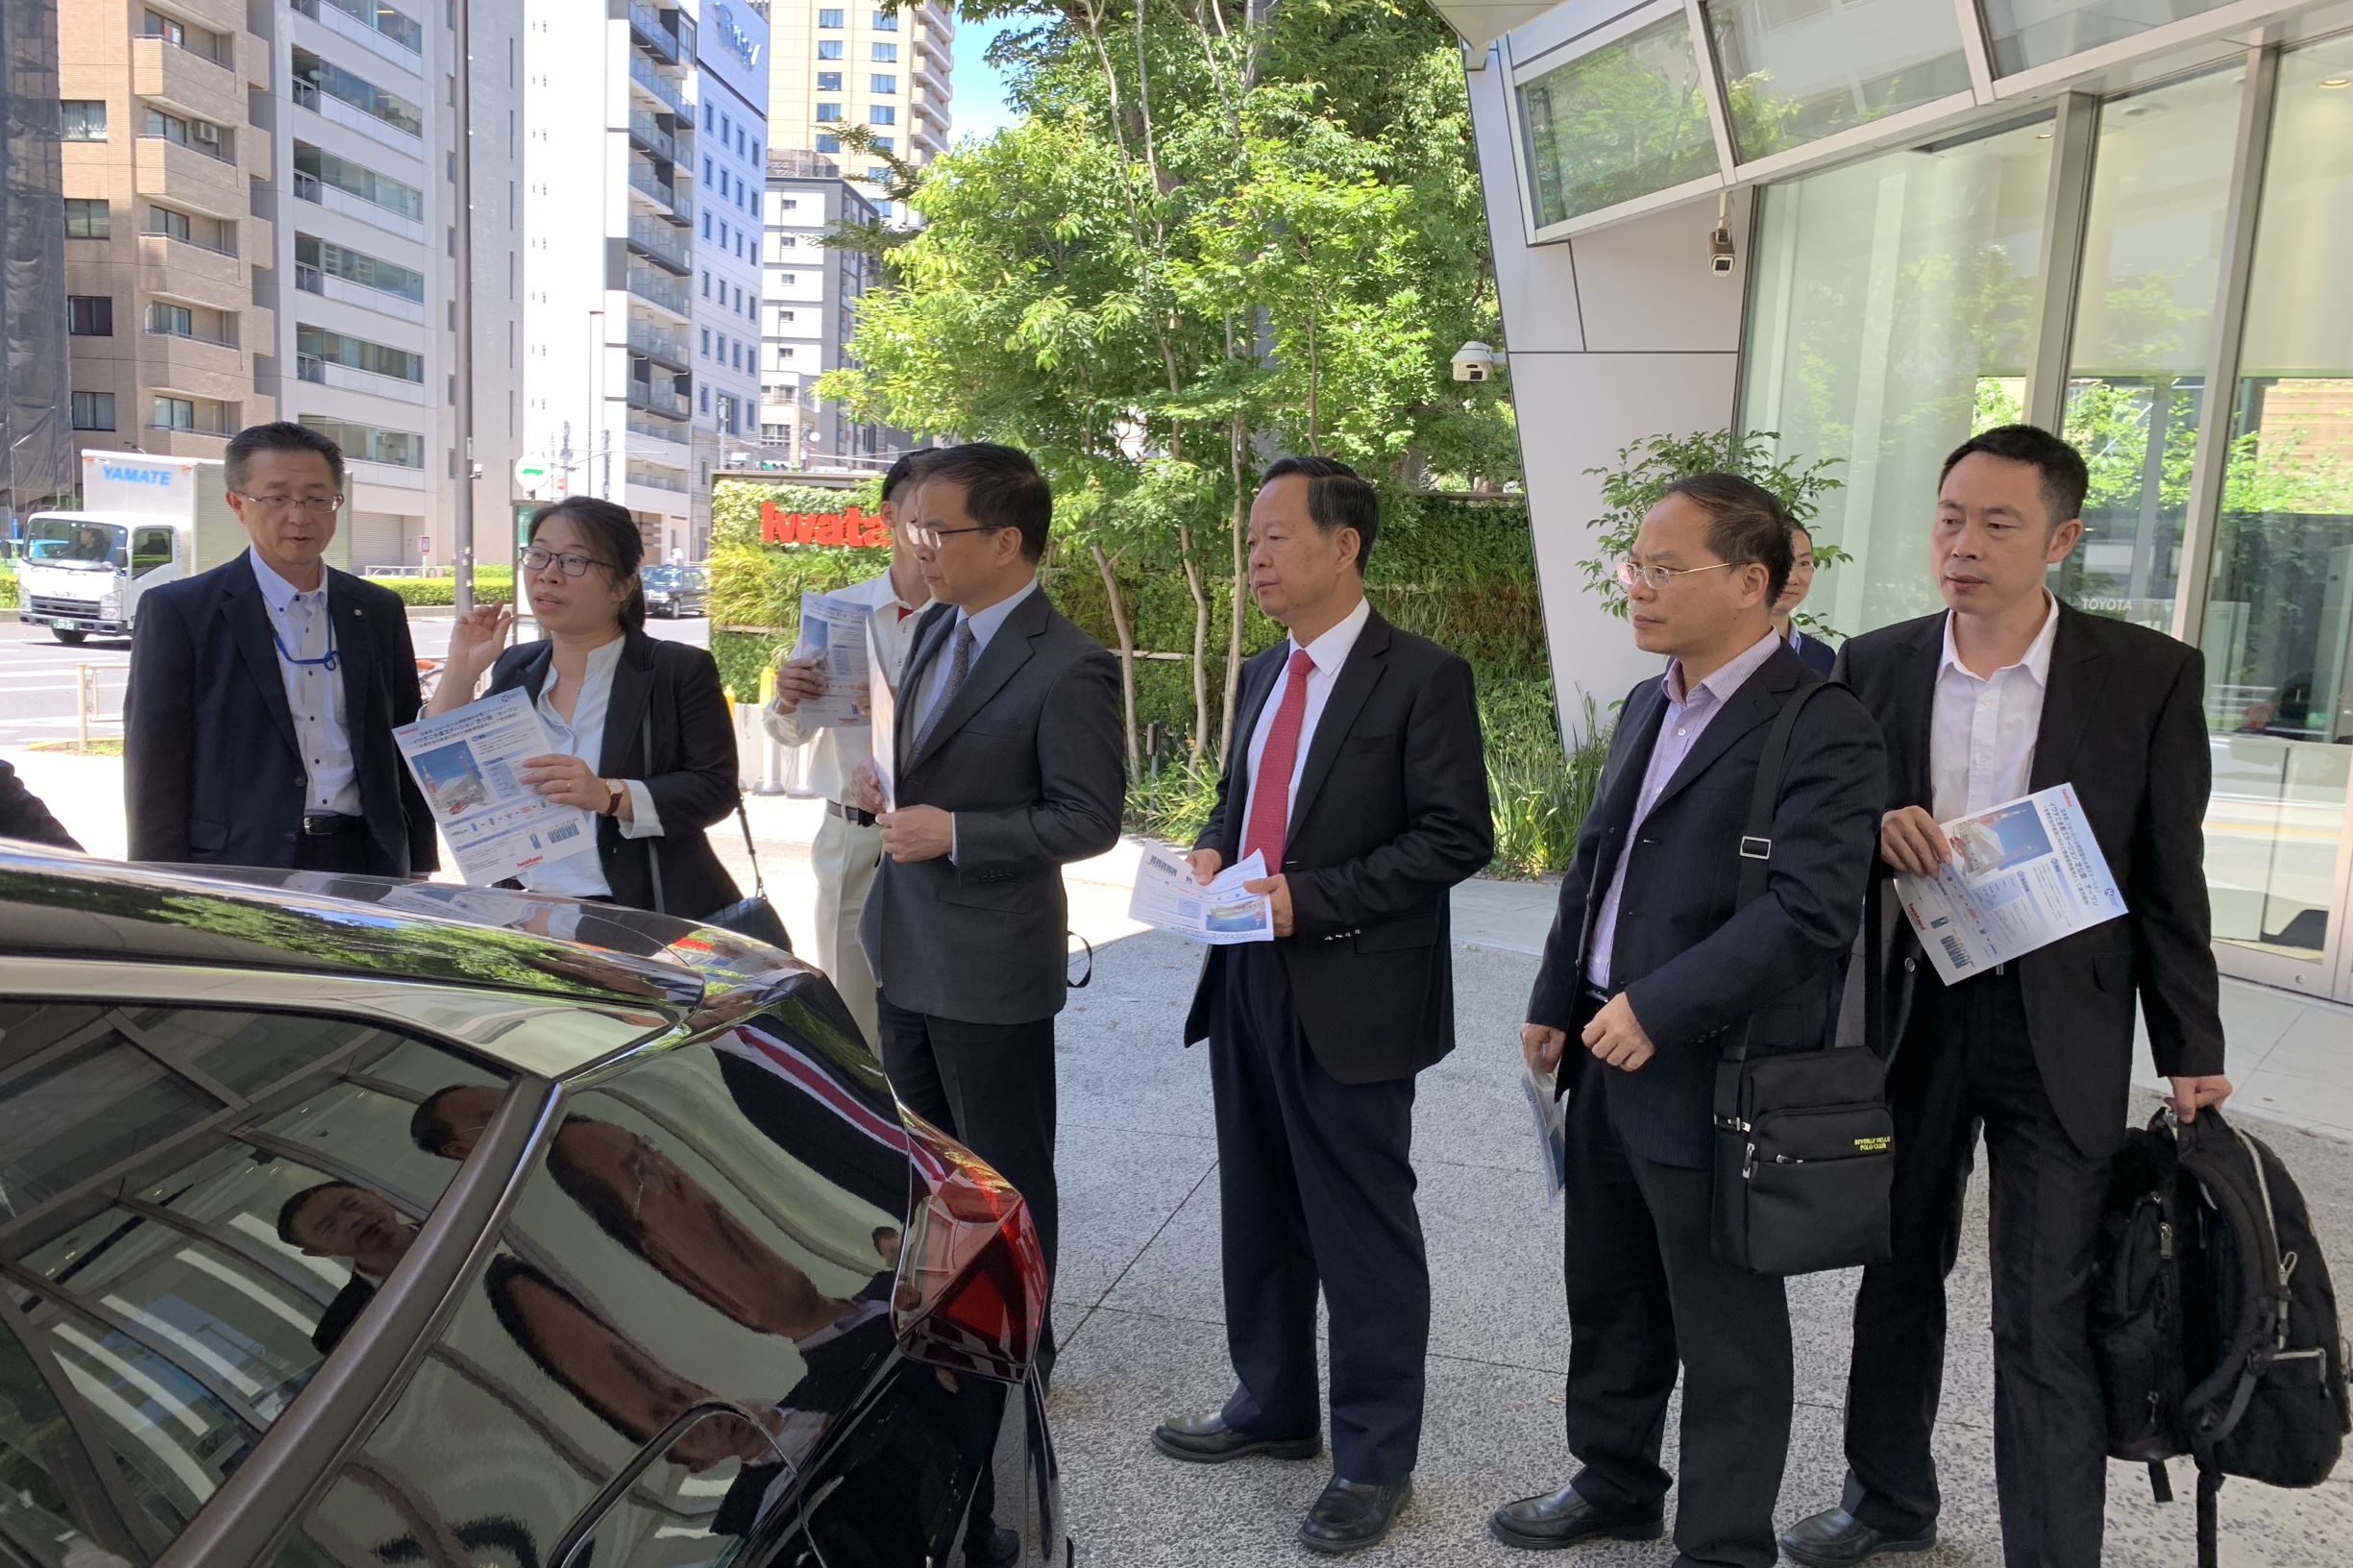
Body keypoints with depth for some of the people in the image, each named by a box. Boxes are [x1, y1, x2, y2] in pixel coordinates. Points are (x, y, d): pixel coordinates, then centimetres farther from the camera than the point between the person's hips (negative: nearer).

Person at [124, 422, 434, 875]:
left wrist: (418, 871, 8)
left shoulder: (380, 611, 9)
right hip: (239, 871, -3)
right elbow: (154, 774, -4)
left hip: (367, 869, 3)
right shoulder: (177, 612, -2)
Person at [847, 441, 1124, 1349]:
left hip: (989, 961, -9)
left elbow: (1090, 820, -19)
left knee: (1004, 1172, 9)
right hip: (907, 943, 9)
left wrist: (955, 833, -24)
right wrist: (884, 780, -1)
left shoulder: (1068, 668, -20)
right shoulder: (936, 626, 6)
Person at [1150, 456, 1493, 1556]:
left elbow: (1456, 837, -15)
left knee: (1363, 1235, 5)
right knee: (1259, 1216, 19)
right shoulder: (1263, 675, 12)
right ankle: (1273, 1408, 38)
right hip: (1247, 981, 8)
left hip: (1351, 998, -7)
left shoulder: (1421, 678, -11)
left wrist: (1312, 899, -21)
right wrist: (1213, 848, 0)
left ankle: (1374, 1460, 22)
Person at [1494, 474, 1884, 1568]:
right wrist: (1555, 1003, 14)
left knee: (1725, 1332, 9)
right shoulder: (1647, 709, 11)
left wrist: (1658, 1009, -25)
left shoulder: (1820, 730, -16)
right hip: (1609, 1059, 9)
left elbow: (1809, 911, -25)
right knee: (1606, 1294, 22)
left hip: (1713, 1080, -8)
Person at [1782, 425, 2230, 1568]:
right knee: (1898, 1278, 18)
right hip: (1906, 1012, 3)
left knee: (2045, 1323, 0)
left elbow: (2171, 879, -2)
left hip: (2060, 1031, -3)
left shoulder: (2148, 675, -7)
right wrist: (1873, 827, -16)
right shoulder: (1874, 666, 0)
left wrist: (2193, 1055, 1)